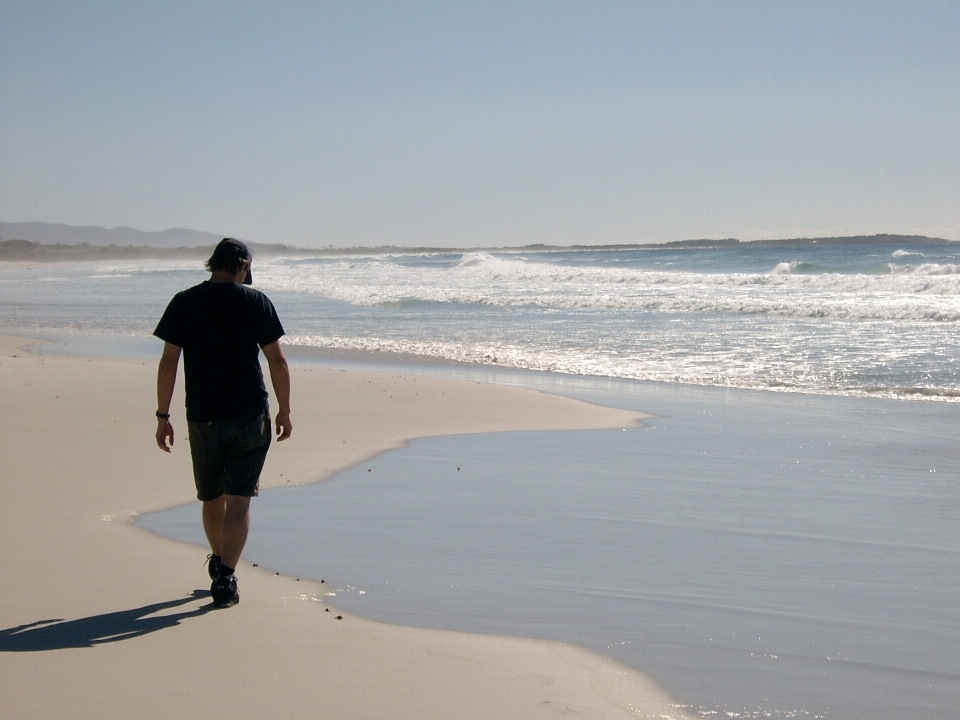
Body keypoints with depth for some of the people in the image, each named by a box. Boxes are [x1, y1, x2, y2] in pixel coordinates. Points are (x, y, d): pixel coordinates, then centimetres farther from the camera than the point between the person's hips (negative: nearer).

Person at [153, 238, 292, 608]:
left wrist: (163, 416, 4)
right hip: (250, 417, -2)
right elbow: (277, 361, -4)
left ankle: (218, 562, 40)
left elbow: (168, 363, -2)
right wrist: (284, 411, 5)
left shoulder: (183, 303, 1)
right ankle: (225, 578, -8)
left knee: (212, 497, 20)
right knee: (239, 500, 1)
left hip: (202, 418, 2)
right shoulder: (256, 301, -2)